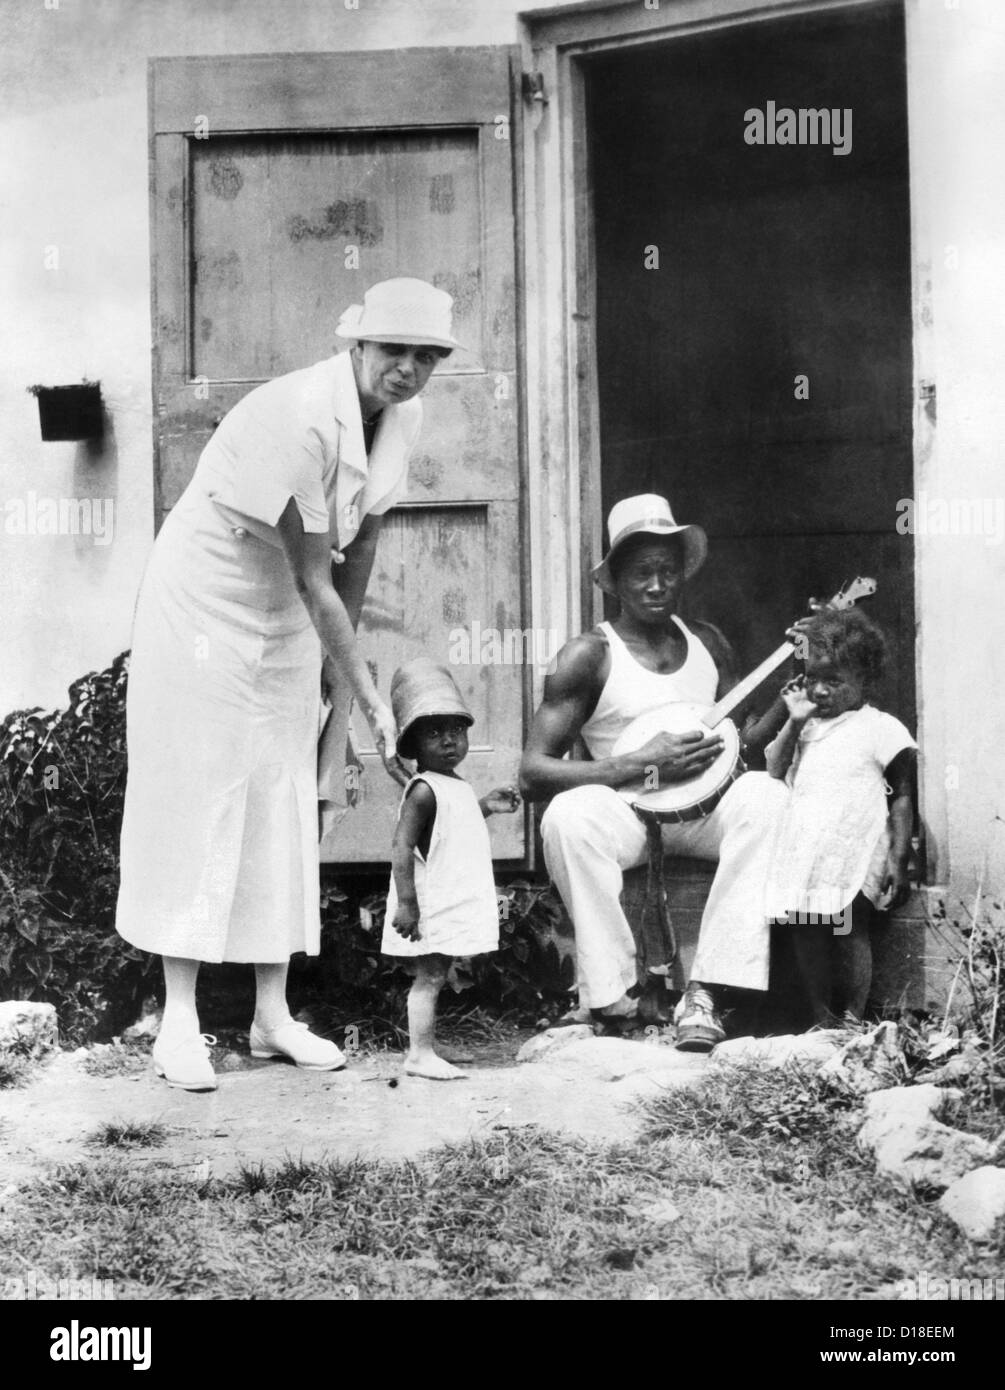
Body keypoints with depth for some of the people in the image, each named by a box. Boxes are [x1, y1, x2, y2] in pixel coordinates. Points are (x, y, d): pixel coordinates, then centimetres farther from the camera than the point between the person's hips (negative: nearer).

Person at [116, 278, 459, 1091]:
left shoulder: (403, 416, -5)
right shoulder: (302, 418, -29)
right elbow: (313, 580, -26)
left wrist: (342, 656, 9)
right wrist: (371, 699, -22)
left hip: (286, 614, 7)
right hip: (207, 597, -7)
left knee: (285, 804, 6)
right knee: (199, 800, -5)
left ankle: (273, 1015, 13)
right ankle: (180, 1023, 0)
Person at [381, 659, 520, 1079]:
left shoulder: (455, 786, 12)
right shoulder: (424, 790, -17)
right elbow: (402, 847, -21)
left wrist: (485, 807, 14)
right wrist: (406, 903, -26)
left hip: (453, 902, 9)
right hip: (433, 905, -9)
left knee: (433, 977, 12)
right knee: (429, 977, -6)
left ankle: (424, 1053, 17)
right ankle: (421, 1054, -2)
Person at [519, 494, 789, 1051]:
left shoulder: (707, 642, 13)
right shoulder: (589, 655, -3)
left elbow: (748, 738, 11)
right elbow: (532, 772, -11)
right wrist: (643, 764, -17)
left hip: (699, 813, 4)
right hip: (625, 812, -3)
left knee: (764, 796, -28)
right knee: (570, 814, -36)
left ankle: (704, 994, -31)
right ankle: (611, 995, -29)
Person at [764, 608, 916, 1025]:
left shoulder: (881, 728, 2)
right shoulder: (806, 725, 18)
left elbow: (902, 798, 2)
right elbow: (774, 771, 9)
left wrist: (897, 858, -5)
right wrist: (794, 723, 0)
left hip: (854, 851, -5)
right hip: (803, 848, 5)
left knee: (850, 928, -10)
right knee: (806, 930, 2)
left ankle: (852, 1018, -1)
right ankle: (819, 1018, 11)